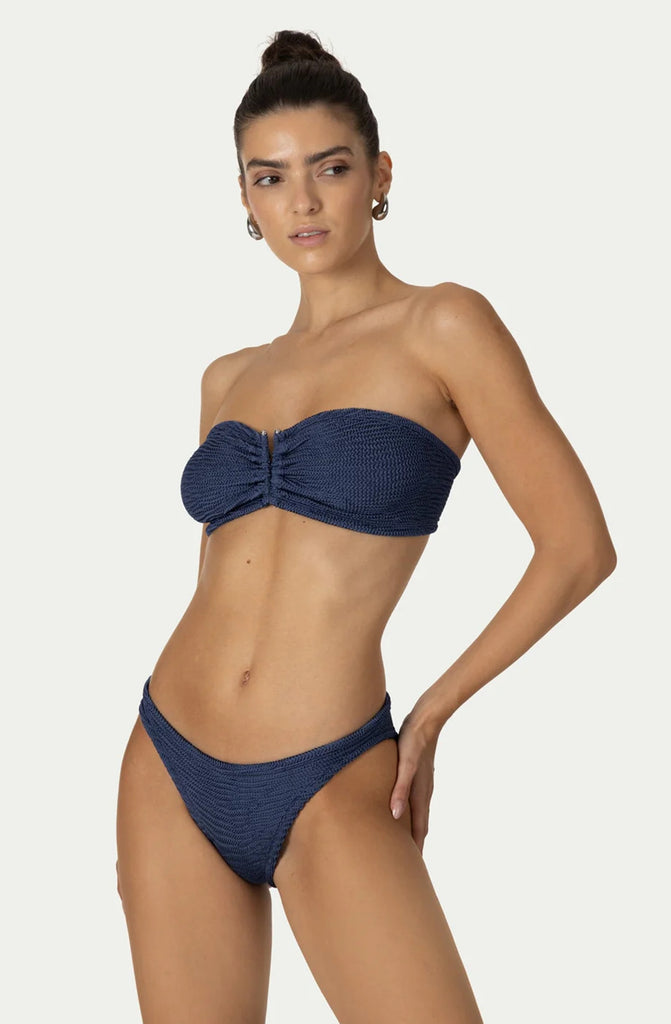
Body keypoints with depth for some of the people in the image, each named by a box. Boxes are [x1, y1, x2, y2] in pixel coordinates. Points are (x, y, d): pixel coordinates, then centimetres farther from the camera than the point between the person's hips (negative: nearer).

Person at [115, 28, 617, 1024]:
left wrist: (432, 713, -1)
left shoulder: (442, 326, -5)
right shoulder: (230, 379, 11)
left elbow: (580, 548, -7)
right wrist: (155, 792, 16)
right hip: (170, 769, 5)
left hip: (330, 794, -5)